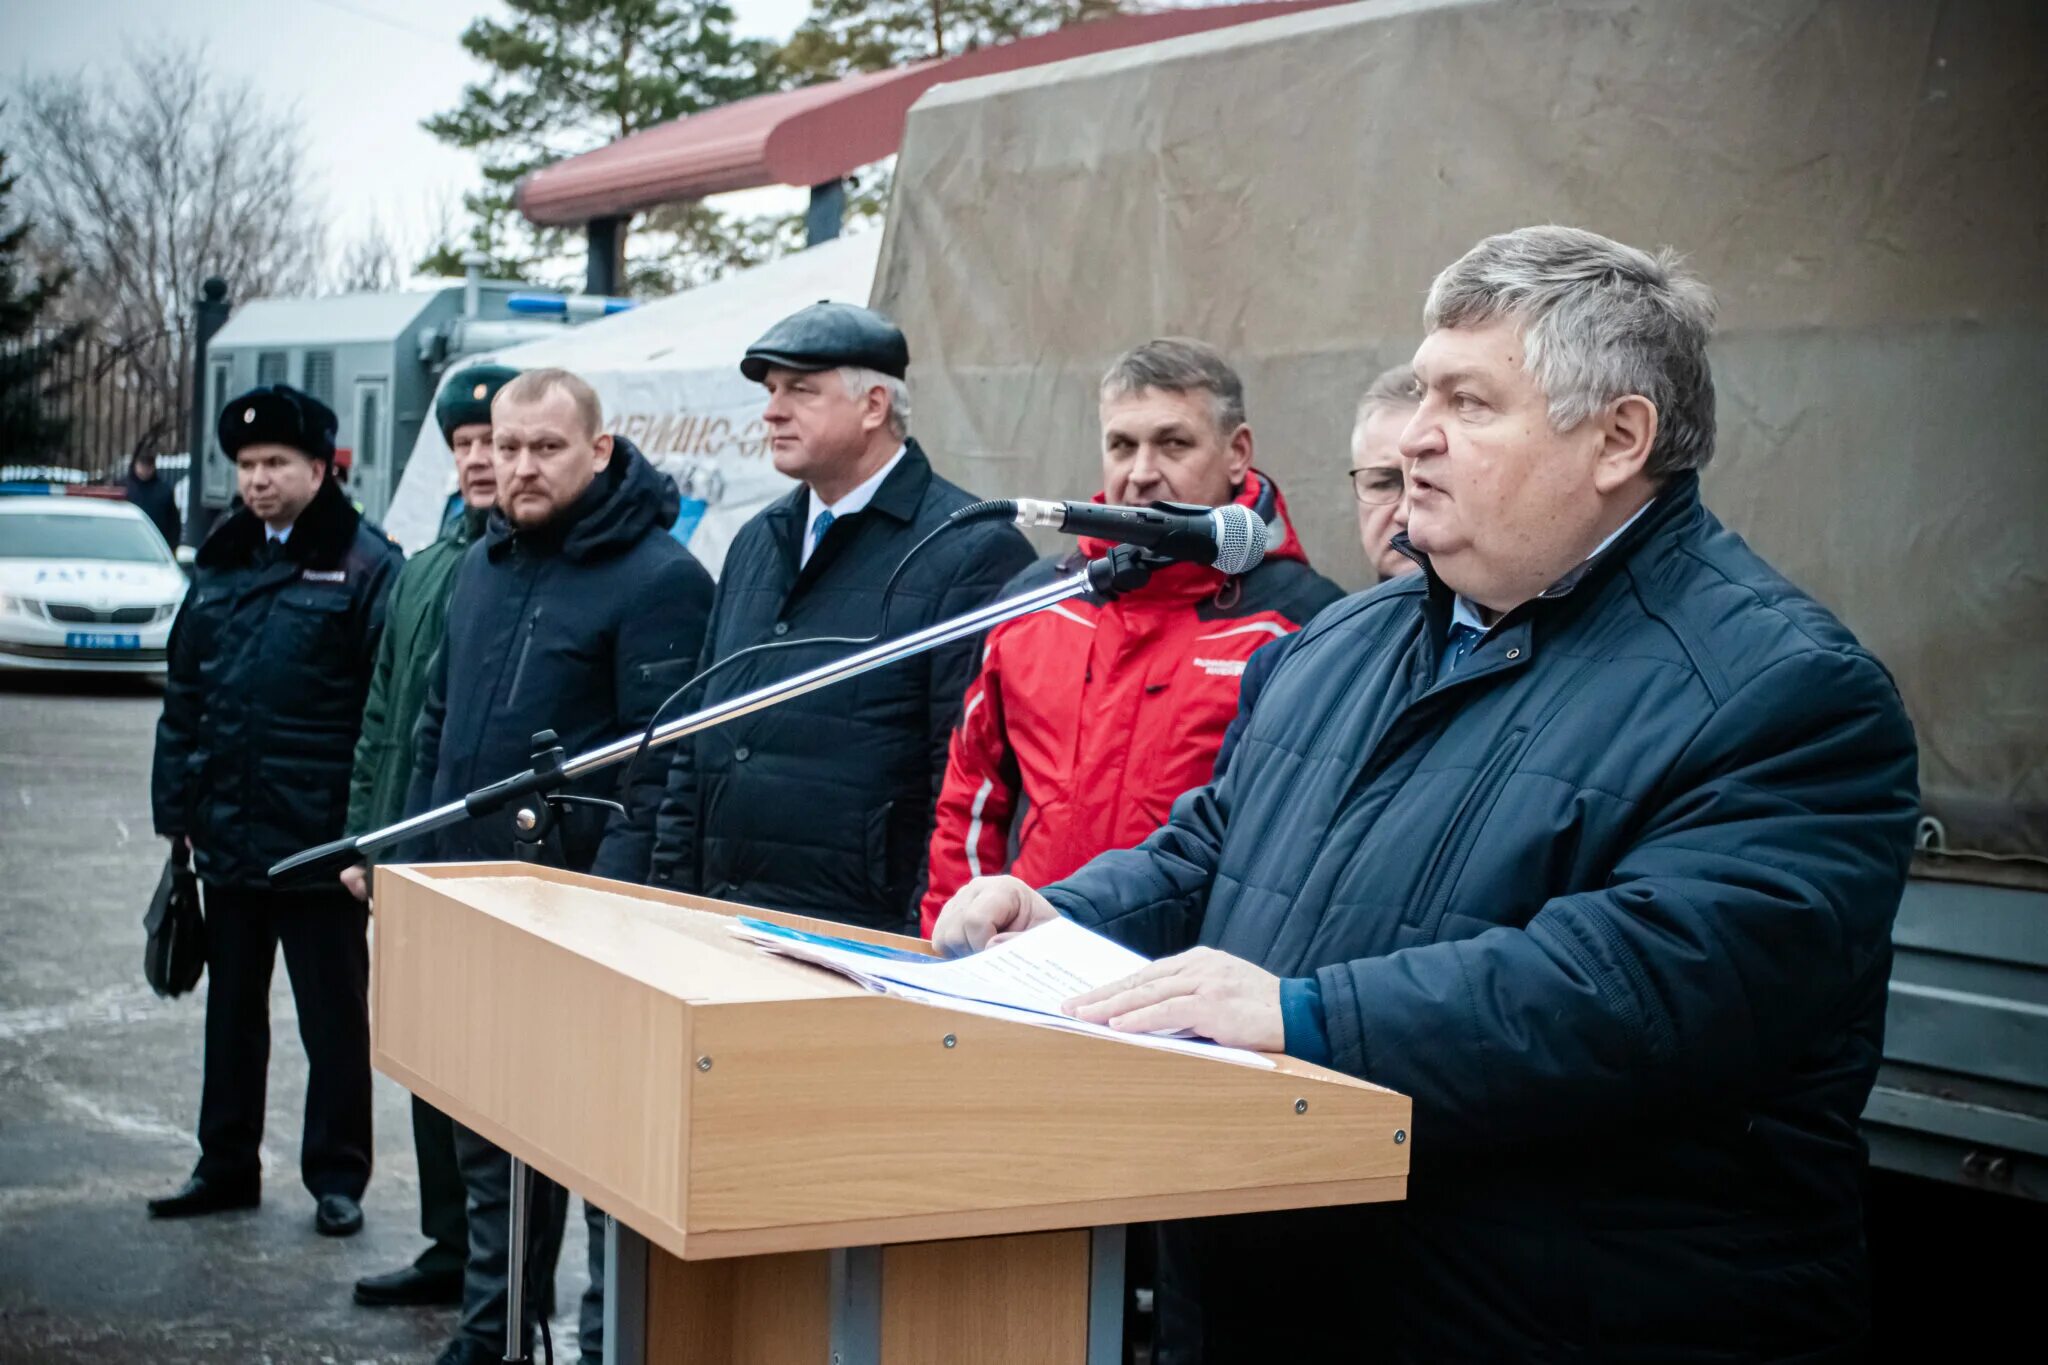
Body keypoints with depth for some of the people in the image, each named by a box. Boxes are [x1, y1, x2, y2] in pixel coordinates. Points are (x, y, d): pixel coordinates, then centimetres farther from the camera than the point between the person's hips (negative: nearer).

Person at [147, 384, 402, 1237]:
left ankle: (337, 1176, 16)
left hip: (316, 841, -6)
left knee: (334, 1018, 5)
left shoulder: (364, 568, -8)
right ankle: (226, 1167, 27)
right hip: (227, 838, 6)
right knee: (231, 1008, 16)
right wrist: (176, 806, 9)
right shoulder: (221, 565, 12)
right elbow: (182, 695, 15)